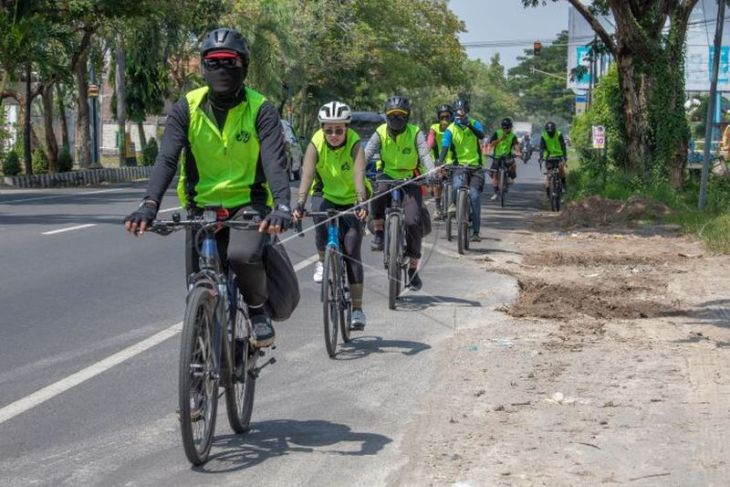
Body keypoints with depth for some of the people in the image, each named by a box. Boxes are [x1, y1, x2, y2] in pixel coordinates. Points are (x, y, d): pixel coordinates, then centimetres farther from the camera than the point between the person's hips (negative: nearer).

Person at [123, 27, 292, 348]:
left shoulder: (260, 110, -9)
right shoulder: (186, 109, -4)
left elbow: (275, 161, -21)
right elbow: (166, 159, -15)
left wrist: (282, 206, -39)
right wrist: (149, 204, -32)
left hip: (248, 203, -2)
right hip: (202, 205, 3)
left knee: (243, 254, -32)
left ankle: (258, 311, -3)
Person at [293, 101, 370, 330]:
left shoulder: (355, 144, -24)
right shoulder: (316, 144, -20)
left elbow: (359, 175, -38)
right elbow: (307, 175, -32)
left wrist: (361, 202, -55)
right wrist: (300, 203, -48)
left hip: (351, 201, -2)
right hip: (326, 196, 2)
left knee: (352, 251, -12)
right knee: (321, 218, -33)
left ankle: (357, 309, -5)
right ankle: (323, 263, -5)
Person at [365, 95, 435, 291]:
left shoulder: (415, 133, -8)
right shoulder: (380, 133, -4)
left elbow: (425, 154, -22)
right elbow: (366, 153, -18)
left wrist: (432, 173, -41)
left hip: (410, 181, -1)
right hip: (388, 177, 1)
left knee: (413, 222, -16)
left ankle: (413, 268, -1)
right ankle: (378, 232, -20)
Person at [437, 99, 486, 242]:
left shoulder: (475, 124, -1)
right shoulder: (450, 129, -3)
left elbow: (481, 135, -23)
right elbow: (445, 146, -16)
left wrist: (470, 126, -40)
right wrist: (440, 161, -34)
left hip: (475, 165, 0)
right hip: (459, 164, 0)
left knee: (475, 195, -11)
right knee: (458, 184, -33)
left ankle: (475, 232, -5)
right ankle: (453, 203, 1)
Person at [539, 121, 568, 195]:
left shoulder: (559, 135, -12)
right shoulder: (543, 136, -9)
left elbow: (563, 146, -19)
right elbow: (542, 148, -16)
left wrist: (565, 156, -34)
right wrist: (541, 157, -33)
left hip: (559, 155, -1)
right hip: (548, 157, 1)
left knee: (561, 166, -29)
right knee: (547, 174, -8)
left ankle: (563, 183, -9)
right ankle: (547, 191, 0)